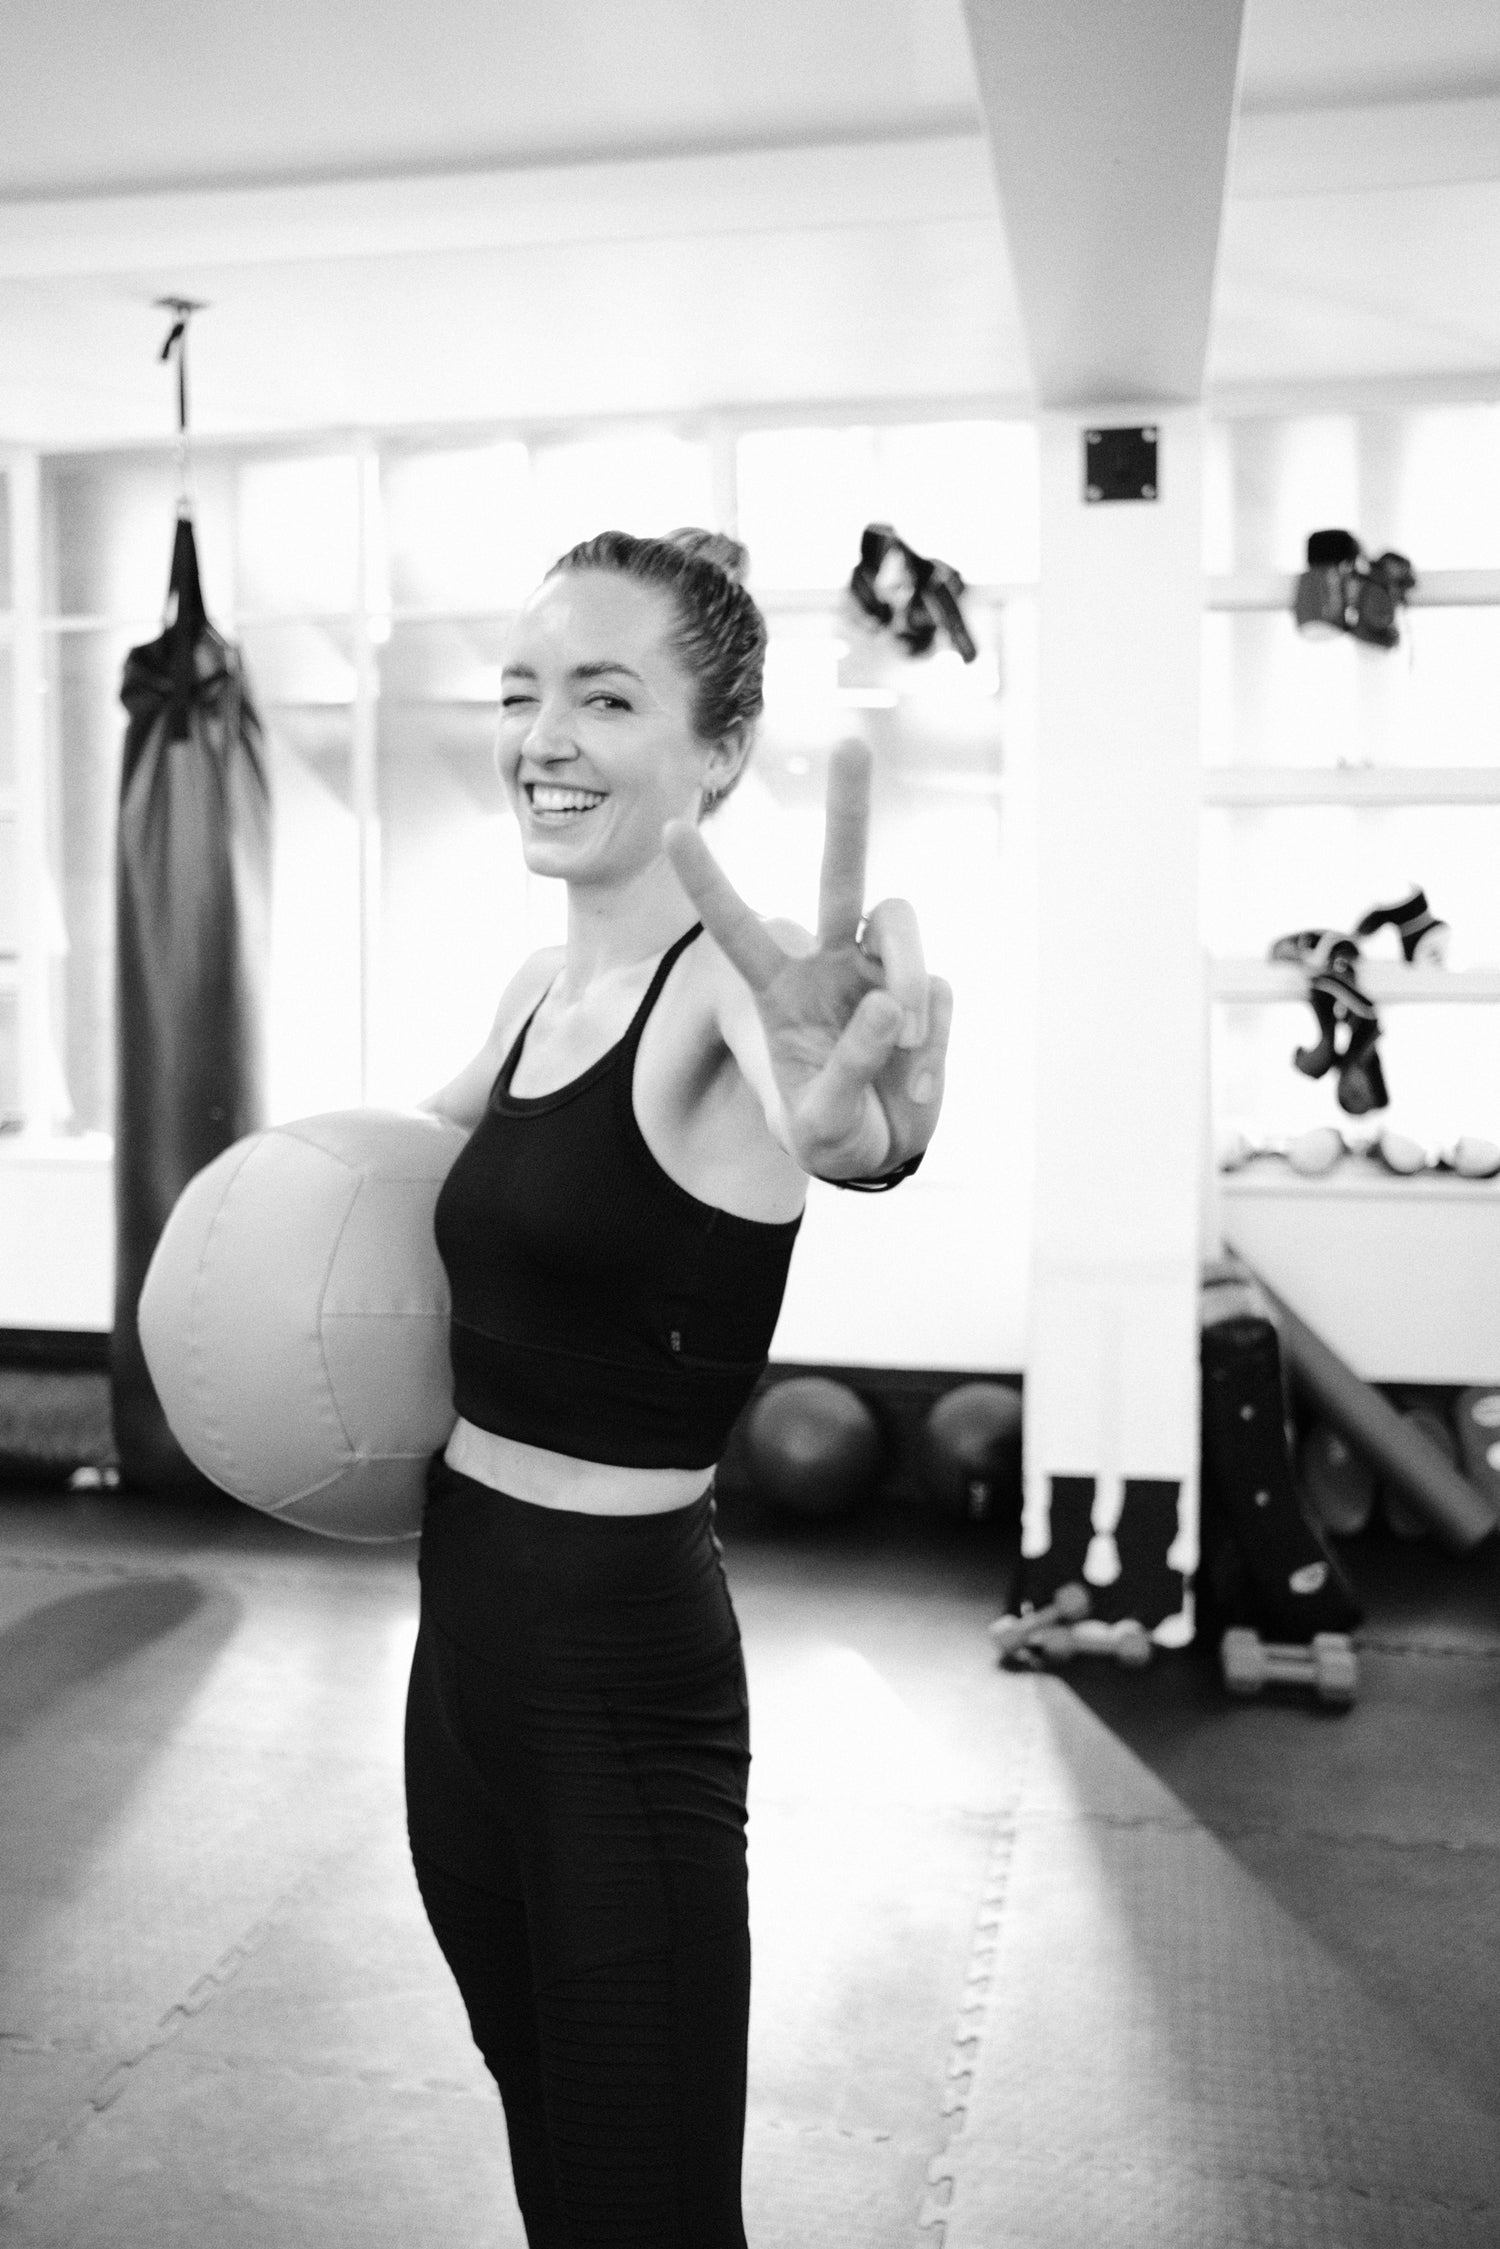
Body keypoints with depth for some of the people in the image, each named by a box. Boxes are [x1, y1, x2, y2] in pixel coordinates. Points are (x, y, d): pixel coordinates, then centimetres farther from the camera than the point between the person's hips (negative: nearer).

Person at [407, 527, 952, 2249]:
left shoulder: (737, 980, -17)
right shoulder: (541, 987, 5)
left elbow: (850, 1125, -42)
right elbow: (435, 1158, 26)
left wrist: (858, 1108, -63)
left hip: (623, 1671, -7)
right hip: (463, 1638, 7)